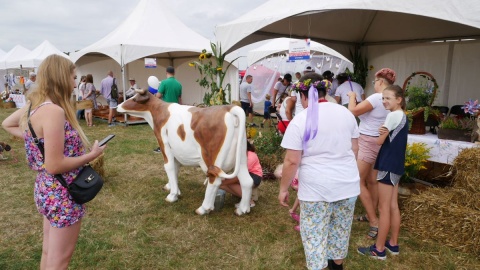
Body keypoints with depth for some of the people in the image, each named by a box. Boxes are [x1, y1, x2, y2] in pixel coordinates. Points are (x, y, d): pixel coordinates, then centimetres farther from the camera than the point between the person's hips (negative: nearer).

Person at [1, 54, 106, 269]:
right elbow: (54, 165, -27)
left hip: (46, 190, 9)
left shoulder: (34, 104, 2)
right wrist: (91, 155, -16)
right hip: (62, 195, -9)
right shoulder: (54, 111, -26)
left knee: (49, 253, 25)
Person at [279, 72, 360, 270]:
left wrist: (283, 189, -3)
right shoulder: (346, 113, 3)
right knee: (341, 229, 23)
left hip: (316, 188, -6)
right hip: (347, 184, 6)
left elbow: (292, 161, -15)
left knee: (314, 234, 9)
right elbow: (355, 148, 12)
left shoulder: (300, 120, -13)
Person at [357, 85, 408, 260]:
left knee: (383, 208, -1)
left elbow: (379, 141, -13)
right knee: (393, 206, 16)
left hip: (388, 165, -9)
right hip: (396, 165, 9)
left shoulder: (393, 115, -17)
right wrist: (384, 132, -7)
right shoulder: (403, 116, 12)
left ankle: (379, 249, 8)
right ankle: (393, 244, 26)